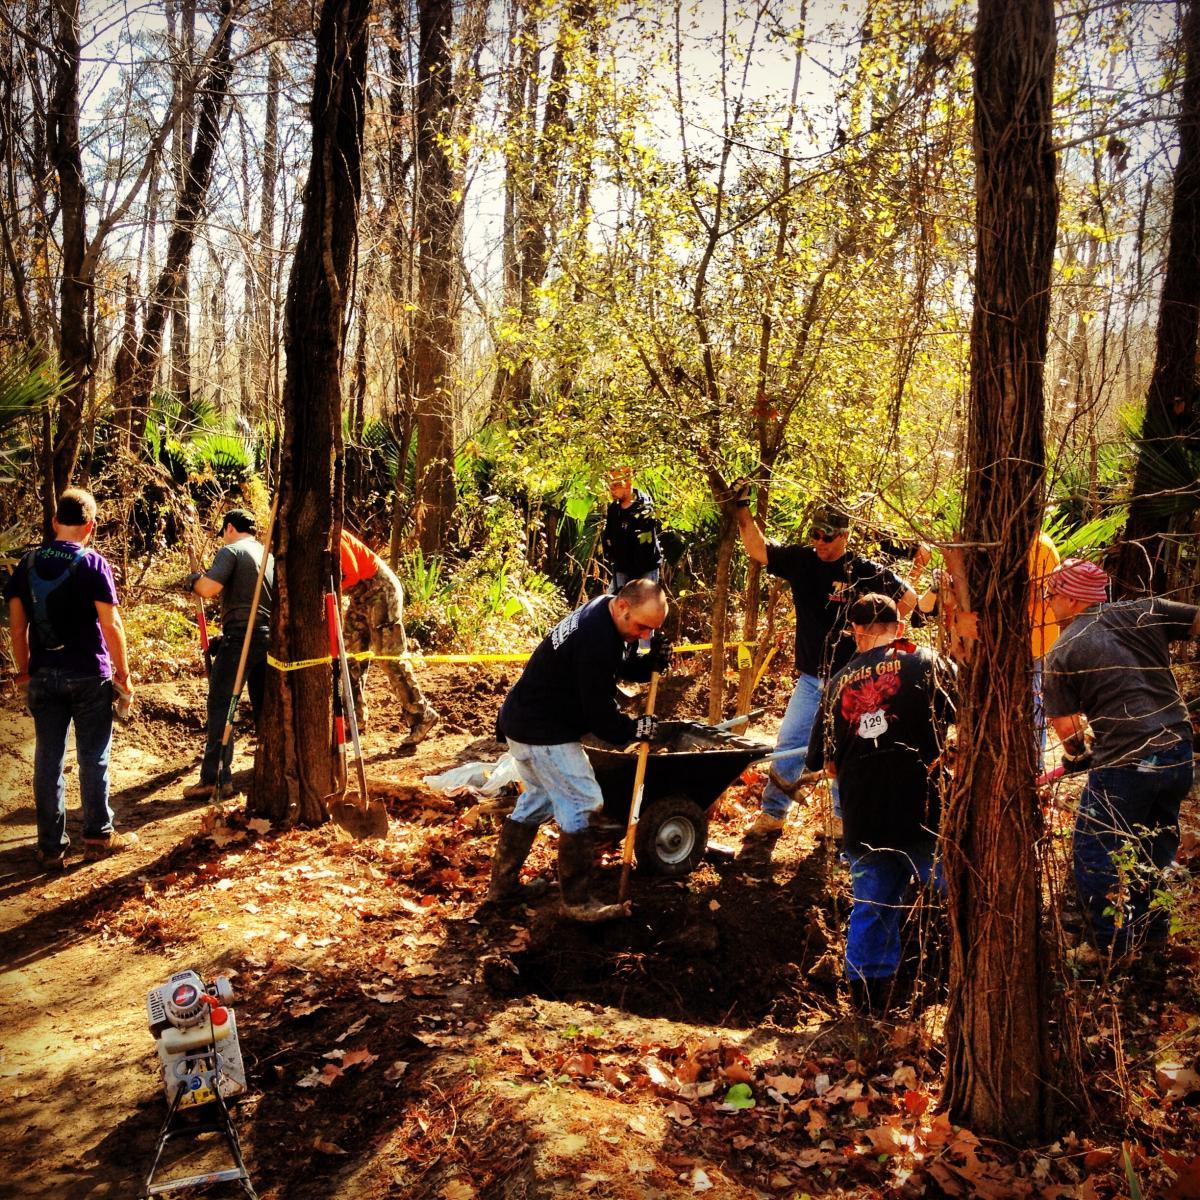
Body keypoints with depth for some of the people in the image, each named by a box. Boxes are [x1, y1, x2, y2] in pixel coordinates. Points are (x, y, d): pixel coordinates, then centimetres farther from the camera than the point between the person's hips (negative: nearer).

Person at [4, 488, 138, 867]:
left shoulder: (28, 563, 4)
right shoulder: (93, 564, -10)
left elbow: (17, 623, 6)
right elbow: (111, 625, -11)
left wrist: (24, 669, 16)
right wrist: (123, 672, -2)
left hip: (43, 676, 4)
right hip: (89, 675, -3)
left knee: (48, 759, 8)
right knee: (93, 757, 8)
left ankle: (51, 847, 13)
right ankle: (98, 836, 17)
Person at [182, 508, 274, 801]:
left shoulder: (231, 551, -5)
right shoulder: (269, 554, 17)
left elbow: (209, 588, -21)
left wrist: (193, 580, 4)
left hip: (239, 638, -7)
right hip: (269, 637, 7)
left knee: (220, 706, -2)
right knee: (265, 707, 17)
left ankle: (215, 779, -5)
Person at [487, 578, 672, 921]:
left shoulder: (603, 613, 3)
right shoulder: (596, 639, -29)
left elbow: (619, 665, 15)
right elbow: (598, 709, -25)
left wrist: (651, 662, -4)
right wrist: (632, 730, -10)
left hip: (524, 722, 11)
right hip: (544, 733, -11)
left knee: (539, 798, 20)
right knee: (582, 803, -5)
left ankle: (503, 884, 30)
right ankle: (578, 902, 4)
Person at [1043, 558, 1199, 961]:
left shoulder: (1062, 654, -4)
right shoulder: (1145, 611, 5)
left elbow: (1067, 728, -2)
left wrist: (1077, 756, 17)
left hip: (1125, 763, -6)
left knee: (1094, 854, 10)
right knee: (1155, 849, 25)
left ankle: (1115, 948, 16)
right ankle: (1151, 928, 40)